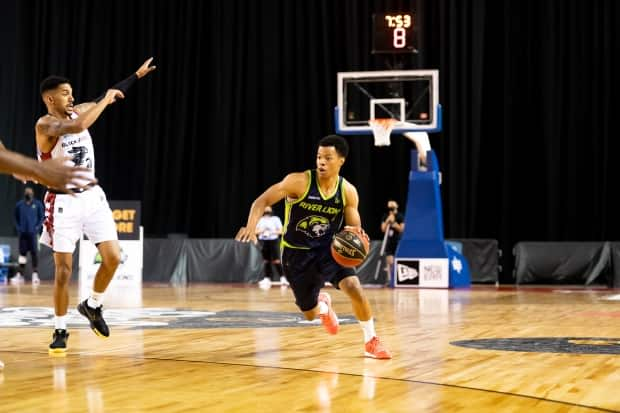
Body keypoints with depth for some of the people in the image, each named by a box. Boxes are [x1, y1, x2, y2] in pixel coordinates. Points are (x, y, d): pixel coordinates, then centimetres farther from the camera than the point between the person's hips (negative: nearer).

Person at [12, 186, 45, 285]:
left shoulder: (38, 204, 0)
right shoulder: (19, 204, 7)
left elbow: (42, 217, 3)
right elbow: (16, 217, 14)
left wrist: (37, 227, -6)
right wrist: (18, 228, 2)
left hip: (33, 233, -2)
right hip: (22, 233, 2)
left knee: (34, 253, -7)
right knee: (22, 253, 6)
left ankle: (35, 274, -6)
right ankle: (20, 275, 10)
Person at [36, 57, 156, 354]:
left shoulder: (78, 111, 7)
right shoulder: (45, 125, -16)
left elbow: (109, 97, 23)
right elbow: (78, 127, -34)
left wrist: (137, 75, 27)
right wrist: (105, 100, -22)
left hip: (93, 196, 6)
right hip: (64, 202, -6)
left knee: (113, 257, -4)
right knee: (64, 269, -3)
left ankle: (92, 305, 21)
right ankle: (60, 329, 11)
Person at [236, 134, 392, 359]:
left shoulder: (348, 191, -10)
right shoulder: (299, 181, -20)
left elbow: (354, 227, -1)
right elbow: (262, 201, -16)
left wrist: (356, 234, -27)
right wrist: (251, 226, -35)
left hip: (329, 249, 1)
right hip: (297, 252, -1)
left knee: (354, 288, -25)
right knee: (310, 314, 8)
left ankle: (371, 341, -3)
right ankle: (323, 305, 49)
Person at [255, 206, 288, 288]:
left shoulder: (276, 219, 0)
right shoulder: (260, 220, 12)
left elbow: (280, 231, -2)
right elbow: (256, 231, 13)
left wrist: (272, 232, -17)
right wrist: (261, 231, -8)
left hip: (273, 241, -4)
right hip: (263, 241, 4)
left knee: (276, 261, -11)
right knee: (266, 261, 5)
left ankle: (282, 278, -9)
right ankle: (267, 278, 10)